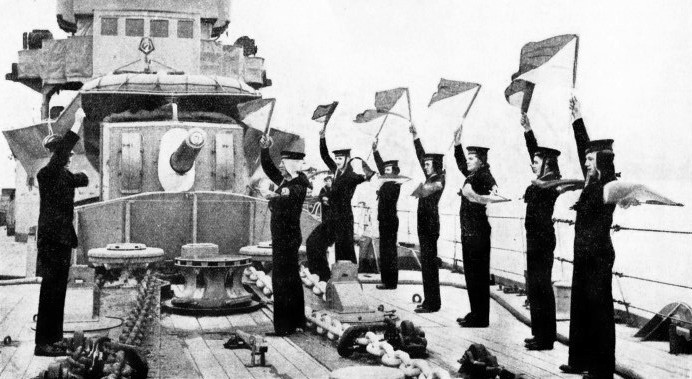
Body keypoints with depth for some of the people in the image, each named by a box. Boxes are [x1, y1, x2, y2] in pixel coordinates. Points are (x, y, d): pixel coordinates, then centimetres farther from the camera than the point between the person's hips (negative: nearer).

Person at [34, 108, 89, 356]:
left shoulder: (65, 175, 13)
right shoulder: (47, 174, -13)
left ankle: (54, 339, 19)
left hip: (63, 238, 9)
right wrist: (78, 121, -25)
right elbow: (62, 150, -26)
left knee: (58, 290, 12)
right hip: (51, 240, -9)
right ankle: (43, 343, -2)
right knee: (50, 290, -7)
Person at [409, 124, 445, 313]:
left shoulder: (438, 180, -8)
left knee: (429, 262, -9)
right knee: (427, 262, 10)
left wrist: (425, 189, -52)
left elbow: (432, 188, -32)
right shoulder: (430, 178, 14)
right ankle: (430, 300, 14)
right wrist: (415, 136, 24)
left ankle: (432, 303, -7)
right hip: (424, 224, 9)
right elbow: (421, 156, 22)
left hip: (430, 224, -9)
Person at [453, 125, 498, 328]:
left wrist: (493, 189, -52)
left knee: (478, 275, -4)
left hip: (478, 232, -9)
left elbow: (490, 181, -32)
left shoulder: (482, 175, -11)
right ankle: (475, 314, 21)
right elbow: (460, 163, 29)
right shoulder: (471, 176, 14)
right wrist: (457, 143, 22)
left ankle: (480, 318, 1)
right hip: (469, 232, 9)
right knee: (471, 274, 13)